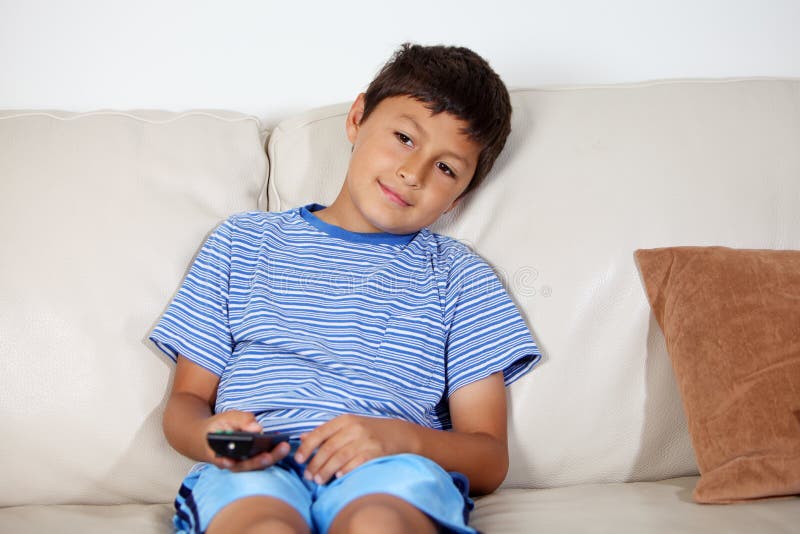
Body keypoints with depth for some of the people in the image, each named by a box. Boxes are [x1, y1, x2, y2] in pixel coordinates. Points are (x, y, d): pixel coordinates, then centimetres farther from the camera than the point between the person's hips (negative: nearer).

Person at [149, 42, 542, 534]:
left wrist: (398, 437, -12)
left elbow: (490, 461, 10)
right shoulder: (242, 242, 23)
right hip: (255, 471, 1)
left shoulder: (460, 277, 19)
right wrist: (210, 436, -7)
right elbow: (186, 401, 19)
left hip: (389, 474, 0)